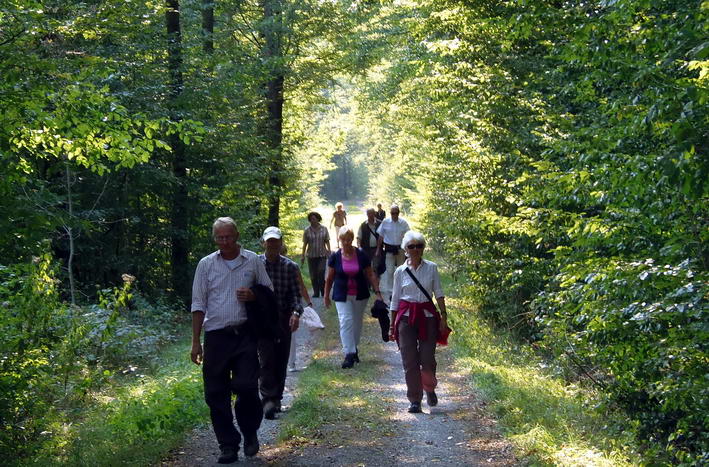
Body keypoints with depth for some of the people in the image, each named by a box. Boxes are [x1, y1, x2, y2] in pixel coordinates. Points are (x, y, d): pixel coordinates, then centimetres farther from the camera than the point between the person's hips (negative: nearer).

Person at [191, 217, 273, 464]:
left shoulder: (253, 261, 5)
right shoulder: (206, 264, 5)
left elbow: (270, 293, 13)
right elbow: (198, 304, 5)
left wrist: (254, 296, -10)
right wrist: (195, 342, 1)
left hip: (244, 334, -1)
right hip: (216, 336, 1)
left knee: (246, 387, -9)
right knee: (216, 394, 3)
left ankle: (250, 434, 17)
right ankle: (228, 445, 15)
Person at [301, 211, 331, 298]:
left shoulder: (324, 229, 0)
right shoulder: (307, 231, 0)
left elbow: (327, 241, 5)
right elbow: (305, 244, 4)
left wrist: (329, 252, 0)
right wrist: (303, 255, 2)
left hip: (322, 255, -1)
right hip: (311, 256, 1)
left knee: (321, 273, -10)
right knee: (313, 275, 5)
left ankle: (323, 291, 6)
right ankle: (316, 292, 16)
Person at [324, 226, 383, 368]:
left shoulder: (361, 255, -4)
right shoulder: (335, 257, -4)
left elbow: (370, 275, 0)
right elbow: (329, 278, 4)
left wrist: (377, 292, -6)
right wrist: (326, 295, 7)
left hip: (360, 296, 1)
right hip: (342, 296, -1)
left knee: (357, 322, 11)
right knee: (346, 322, -12)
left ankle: (354, 348, 31)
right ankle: (349, 354, -14)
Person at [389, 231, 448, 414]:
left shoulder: (431, 268, 2)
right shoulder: (400, 271, 3)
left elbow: (439, 294, 5)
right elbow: (395, 299, 7)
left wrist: (443, 316, -3)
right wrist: (392, 325, 7)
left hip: (427, 315, 0)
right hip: (406, 316, 0)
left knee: (427, 358, -3)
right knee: (409, 361, -1)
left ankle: (429, 389, 28)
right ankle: (415, 401, 9)